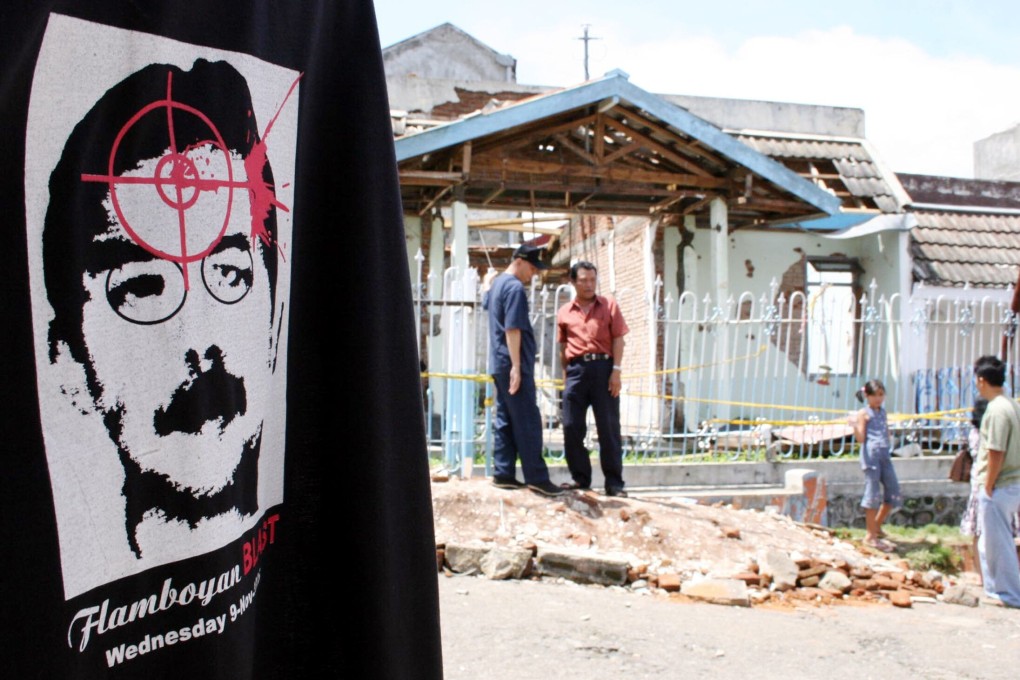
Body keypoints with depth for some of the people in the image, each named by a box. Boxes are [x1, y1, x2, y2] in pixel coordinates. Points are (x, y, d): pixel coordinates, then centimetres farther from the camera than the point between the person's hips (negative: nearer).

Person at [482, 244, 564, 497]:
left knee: (504, 421, 10)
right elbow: (513, 329, -21)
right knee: (528, 422, -8)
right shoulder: (515, 288, -15)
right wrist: (516, 366, -23)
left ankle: (503, 474, 11)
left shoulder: (497, 283, 15)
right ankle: (536, 478, -6)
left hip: (499, 365, 10)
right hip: (513, 365, -10)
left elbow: (487, 303, 36)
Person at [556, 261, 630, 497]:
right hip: (576, 370, 2)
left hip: (603, 367, -2)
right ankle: (580, 477, 14)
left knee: (608, 427, -1)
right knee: (572, 427, 2)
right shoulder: (564, 313, 12)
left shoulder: (609, 305, 7)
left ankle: (614, 482, 3)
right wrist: (565, 375, 12)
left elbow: (618, 339, 2)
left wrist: (616, 370, -7)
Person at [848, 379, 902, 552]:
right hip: (871, 455, -7)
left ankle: (876, 526, 23)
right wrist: (854, 426, -25)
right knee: (873, 494, -5)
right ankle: (870, 535, 3)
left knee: (894, 495, 7)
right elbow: (861, 438, -12)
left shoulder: (882, 412, 18)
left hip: (885, 455, 7)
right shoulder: (864, 413, -2)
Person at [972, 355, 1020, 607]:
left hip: (999, 488, -10)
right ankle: (995, 589, 27)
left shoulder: (997, 410, -20)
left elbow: (996, 454, -22)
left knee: (998, 542, 2)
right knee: (989, 542, 18)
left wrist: (988, 488, -15)